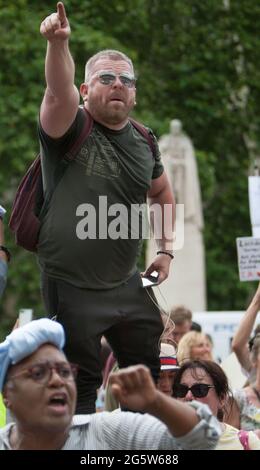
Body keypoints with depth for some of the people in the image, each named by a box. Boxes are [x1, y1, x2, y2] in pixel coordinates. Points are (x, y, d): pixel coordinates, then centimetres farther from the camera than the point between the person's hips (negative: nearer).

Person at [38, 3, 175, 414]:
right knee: (80, 386, 0)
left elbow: (161, 193, 24)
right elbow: (58, 91, -34)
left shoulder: (144, 142, 5)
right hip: (72, 287, -6)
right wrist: (58, 44, -53)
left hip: (126, 284, 6)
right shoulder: (70, 128, -12)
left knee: (150, 373, 13)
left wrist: (166, 248, 14)